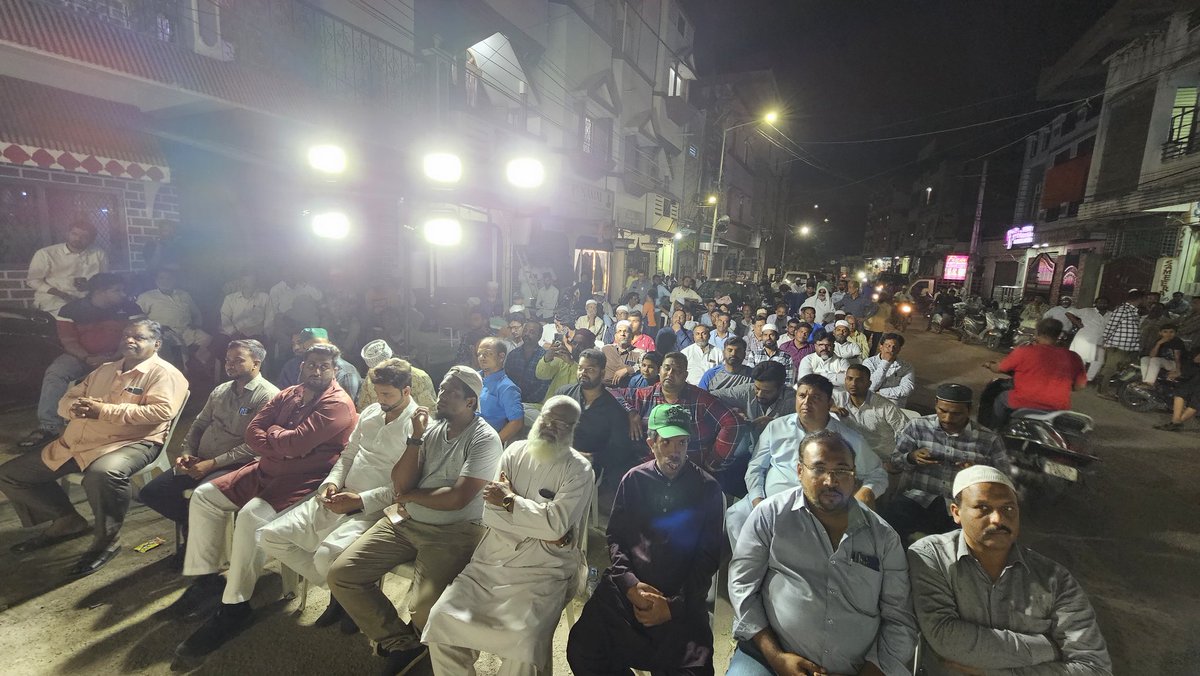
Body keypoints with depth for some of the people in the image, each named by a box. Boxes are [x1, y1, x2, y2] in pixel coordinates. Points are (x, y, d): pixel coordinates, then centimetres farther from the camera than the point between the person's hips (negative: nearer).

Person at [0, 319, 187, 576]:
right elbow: (65, 400, 20)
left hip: (130, 443, -9)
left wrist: (104, 410, -19)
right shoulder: (105, 370, 21)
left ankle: (106, 541, -16)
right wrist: (75, 407, -6)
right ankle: (66, 520, 22)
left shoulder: (164, 373, -6)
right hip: (74, 443, 9)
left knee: (104, 473, -39)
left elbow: (161, 410, -21)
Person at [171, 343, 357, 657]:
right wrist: (281, 445, -16)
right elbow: (253, 433, 3)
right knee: (204, 496, 6)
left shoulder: (337, 404, -18)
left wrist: (272, 433, -6)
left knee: (252, 515, -29)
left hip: (304, 480, -9)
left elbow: (296, 443, -26)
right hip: (267, 470, 10)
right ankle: (206, 579, 15)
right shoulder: (288, 395, 10)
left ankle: (234, 607, -13)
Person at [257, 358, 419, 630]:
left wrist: (360, 501, -18)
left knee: (327, 555, -32)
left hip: (374, 509, -8)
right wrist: (332, 482, 1)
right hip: (338, 499, 8)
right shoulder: (370, 412, 11)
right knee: (270, 537, 0)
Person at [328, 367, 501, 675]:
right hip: (405, 521, 7)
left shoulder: (485, 439, -12)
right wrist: (416, 438, -11)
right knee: (340, 575, -4)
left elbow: (457, 498, -20)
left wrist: (409, 495, -5)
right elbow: (400, 483, 1)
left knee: (425, 611, -24)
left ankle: (410, 640, 15)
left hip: (453, 532, -6)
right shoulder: (432, 427, 7)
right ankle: (402, 642, 7)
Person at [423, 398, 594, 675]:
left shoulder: (579, 469, -5)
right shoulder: (516, 451, 6)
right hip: (492, 560, 4)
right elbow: (491, 514, -1)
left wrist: (509, 500, -8)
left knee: (523, 640, -25)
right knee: (442, 617, -12)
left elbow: (557, 523, -17)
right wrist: (542, 529, -10)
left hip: (543, 569, -4)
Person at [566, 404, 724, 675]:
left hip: (681, 599, -1)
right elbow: (615, 537, 7)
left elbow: (708, 556, 1)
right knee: (583, 651, -15)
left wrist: (675, 605, -9)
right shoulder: (634, 479, 5)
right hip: (628, 585, 1)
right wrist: (630, 584, -10)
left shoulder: (707, 488, 1)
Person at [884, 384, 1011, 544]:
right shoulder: (917, 426, 5)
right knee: (893, 513, -31)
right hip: (921, 498, -1)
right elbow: (895, 461, 10)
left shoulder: (989, 439, 6)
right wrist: (911, 458, -14)